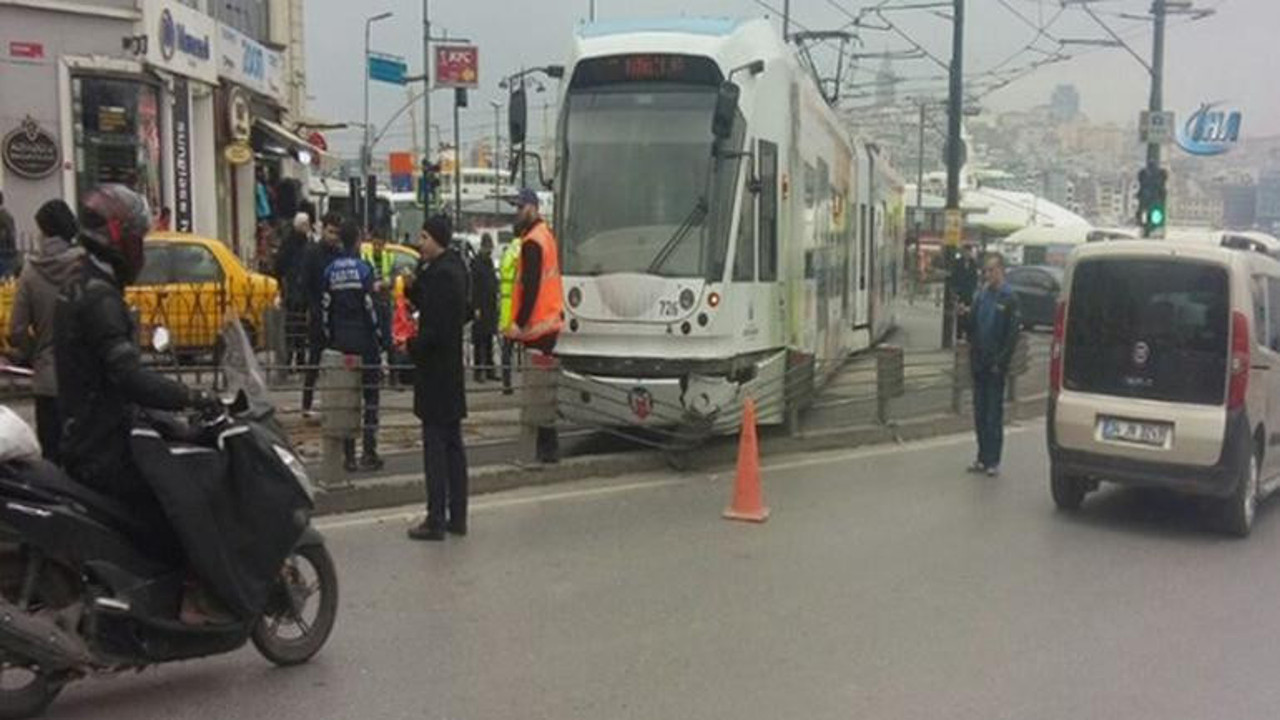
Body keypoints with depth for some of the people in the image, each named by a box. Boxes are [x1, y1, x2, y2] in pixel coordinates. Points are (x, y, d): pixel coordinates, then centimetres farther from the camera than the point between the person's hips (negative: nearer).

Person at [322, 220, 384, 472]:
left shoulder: (330, 271, 4)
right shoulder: (363, 269, -10)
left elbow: (326, 309, 5)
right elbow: (370, 307, -12)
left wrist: (330, 341, 11)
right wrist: (379, 338, -5)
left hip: (340, 342, 4)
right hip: (364, 340, -4)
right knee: (370, 396, 4)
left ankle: (348, 456, 9)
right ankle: (369, 453, 4)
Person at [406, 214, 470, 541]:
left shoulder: (440, 273, -18)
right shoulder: (455, 267, 11)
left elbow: (436, 328, -22)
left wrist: (412, 346, -7)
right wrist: (412, 287, 3)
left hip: (435, 370, -9)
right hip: (452, 369, 10)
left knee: (435, 444, -4)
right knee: (452, 443, 13)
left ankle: (436, 520, 1)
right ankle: (457, 517, 20)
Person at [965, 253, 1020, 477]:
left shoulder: (1009, 299, -7)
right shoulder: (982, 295, 9)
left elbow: (1013, 334, -10)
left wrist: (1001, 361, -13)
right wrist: (973, 352, -1)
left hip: (996, 365, -5)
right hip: (979, 364, 5)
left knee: (994, 413, 0)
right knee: (979, 412, 9)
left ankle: (993, 461, 6)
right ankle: (983, 457, 18)